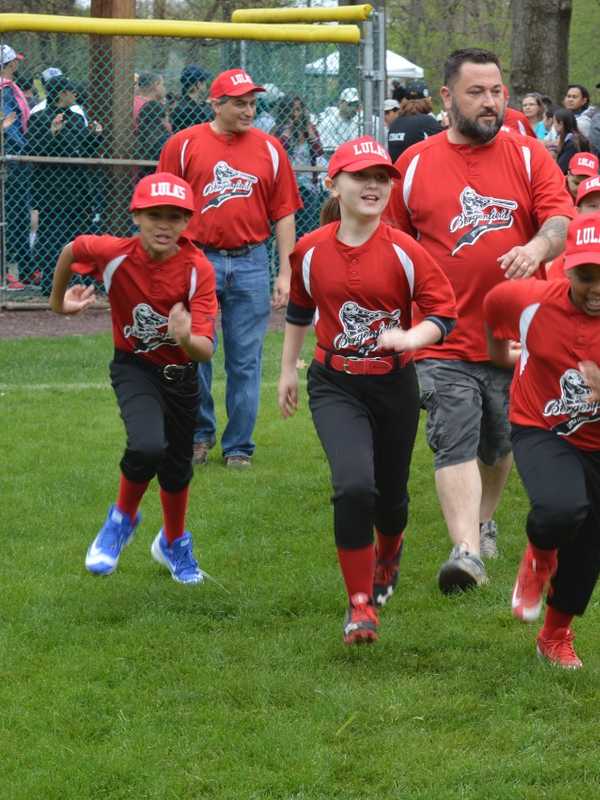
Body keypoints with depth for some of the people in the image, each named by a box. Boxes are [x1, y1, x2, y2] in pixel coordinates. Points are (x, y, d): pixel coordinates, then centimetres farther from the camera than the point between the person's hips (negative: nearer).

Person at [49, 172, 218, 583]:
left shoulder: (197, 269, -24)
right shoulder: (114, 253, -23)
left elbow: (205, 349, -29)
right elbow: (72, 249, 1)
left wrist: (187, 339, -52)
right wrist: (59, 300, 13)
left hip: (181, 374, 2)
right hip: (134, 368, -2)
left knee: (178, 469, 17)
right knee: (147, 446, -29)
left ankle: (174, 545, 46)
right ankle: (123, 518, 1)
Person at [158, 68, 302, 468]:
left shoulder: (270, 149, 6)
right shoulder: (184, 145, 1)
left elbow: (284, 213, 7)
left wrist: (285, 273, 2)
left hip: (250, 264, 1)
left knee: (245, 361, 4)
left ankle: (239, 447, 12)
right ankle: (200, 435, 19)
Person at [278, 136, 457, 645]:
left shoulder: (404, 251, -11)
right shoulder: (310, 250, -3)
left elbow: (445, 312, -8)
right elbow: (299, 309, 15)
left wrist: (412, 337, -27)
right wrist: (288, 368, 19)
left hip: (394, 385, 0)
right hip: (335, 386, 0)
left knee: (390, 495, 15)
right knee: (354, 485, -22)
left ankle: (388, 552, 54)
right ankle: (360, 603, -8)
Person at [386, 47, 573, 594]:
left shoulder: (528, 156, 2)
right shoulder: (414, 165, 4)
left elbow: (563, 219, -9)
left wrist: (538, 247, -31)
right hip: (445, 343, -1)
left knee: (500, 444, 16)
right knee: (455, 445, -13)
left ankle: (484, 522, 41)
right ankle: (467, 552, -20)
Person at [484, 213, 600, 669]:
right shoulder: (532, 301, -17)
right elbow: (493, 304, 7)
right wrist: (498, 349, 23)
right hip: (540, 432, -2)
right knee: (561, 509, -31)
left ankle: (557, 636, 39)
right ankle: (540, 557, 6)